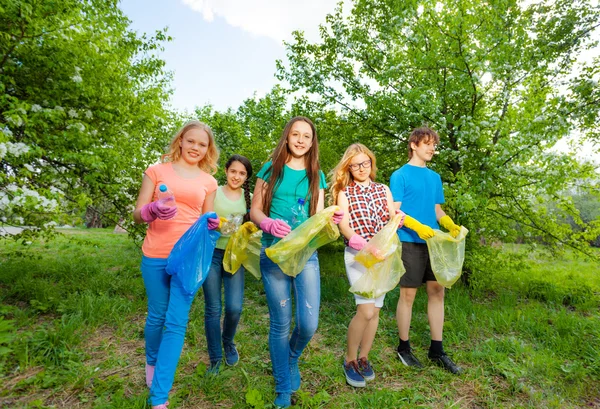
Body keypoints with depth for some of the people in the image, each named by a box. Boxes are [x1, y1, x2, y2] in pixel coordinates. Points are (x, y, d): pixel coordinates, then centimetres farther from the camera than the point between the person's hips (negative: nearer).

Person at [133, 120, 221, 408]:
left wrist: (213, 223, -10)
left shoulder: (208, 181, 8)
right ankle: (151, 363, 44)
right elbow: (137, 214, 1)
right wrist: (153, 209, -21)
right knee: (157, 316, 14)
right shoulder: (157, 171, 3)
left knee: (176, 322, -1)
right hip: (155, 255, 0)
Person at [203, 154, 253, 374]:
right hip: (211, 253, -1)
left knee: (235, 307, -5)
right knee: (213, 309, 4)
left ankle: (228, 343, 28)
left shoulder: (249, 198, 7)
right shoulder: (213, 192, -1)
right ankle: (215, 358, 24)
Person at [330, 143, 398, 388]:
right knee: (366, 310, -13)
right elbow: (344, 226, -10)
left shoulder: (383, 190, 12)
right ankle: (350, 360, 9)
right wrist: (363, 243, -26)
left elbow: (392, 220, 6)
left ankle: (364, 358, 27)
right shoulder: (344, 192, 2)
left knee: (374, 310, 8)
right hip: (357, 255, -4)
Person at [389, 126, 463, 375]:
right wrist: (418, 227, -25)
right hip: (410, 242, -6)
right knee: (408, 294, 2)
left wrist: (451, 225, -1)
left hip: (434, 242, 7)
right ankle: (404, 348, 18)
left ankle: (436, 350, 21)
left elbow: (437, 209, 17)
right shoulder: (400, 175, -5)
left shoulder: (435, 177, 15)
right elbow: (395, 211, -11)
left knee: (437, 291, 8)